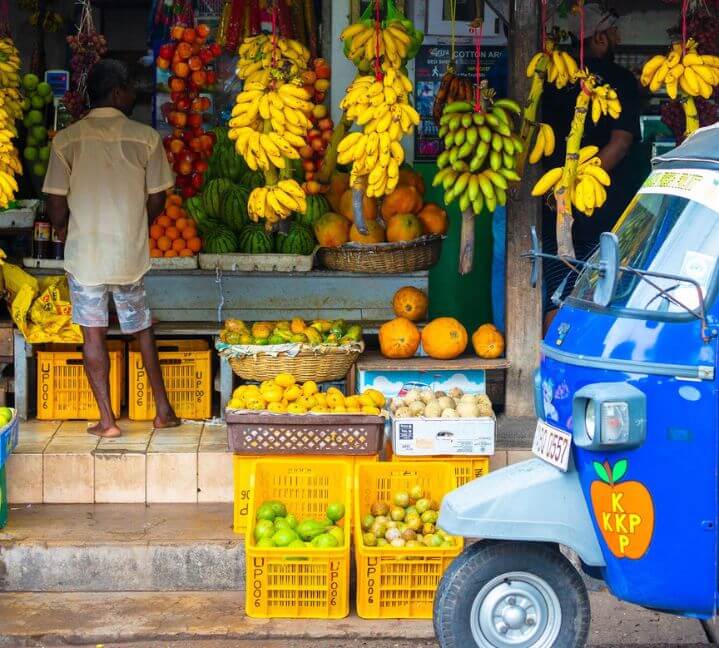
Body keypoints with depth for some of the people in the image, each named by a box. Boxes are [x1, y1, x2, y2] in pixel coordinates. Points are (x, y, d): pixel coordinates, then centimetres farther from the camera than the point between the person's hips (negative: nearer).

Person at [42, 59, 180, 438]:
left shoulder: (66, 140, -7)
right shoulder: (146, 138, -7)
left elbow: (56, 204, -5)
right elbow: (156, 200, -2)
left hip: (84, 254, -1)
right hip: (131, 253, 1)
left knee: (93, 334, 8)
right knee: (141, 328, 17)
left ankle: (107, 420, 10)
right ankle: (163, 409, 23)